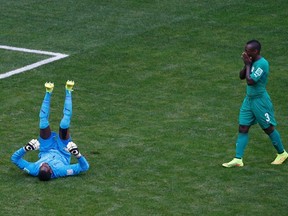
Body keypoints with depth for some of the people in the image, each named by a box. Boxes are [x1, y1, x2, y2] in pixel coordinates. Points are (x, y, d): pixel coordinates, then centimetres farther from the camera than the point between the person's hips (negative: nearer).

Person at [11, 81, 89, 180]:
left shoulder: (34, 170, -43)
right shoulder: (61, 171, -47)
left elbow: (14, 158, -32)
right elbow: (84, 167, -41)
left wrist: (25, 148, -50)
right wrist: (77, 154, -57)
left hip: (46, 151, 2)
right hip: (62, 153, -2)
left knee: (43, 121, -14)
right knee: (64, 125, -20)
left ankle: (48, 93, 14)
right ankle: (68, 92, 6)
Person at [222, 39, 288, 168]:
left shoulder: (262, 64, -22)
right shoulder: (252, 61, 6)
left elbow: (250, 81, -26)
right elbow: (241, 76, 9)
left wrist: (248, 65, -16)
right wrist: (246, 64, -6)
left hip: (260, 101, -8)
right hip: (249, 99, 8)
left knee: (268, 128, 6)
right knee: (243, 128, 3)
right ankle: (238, 159, 3)